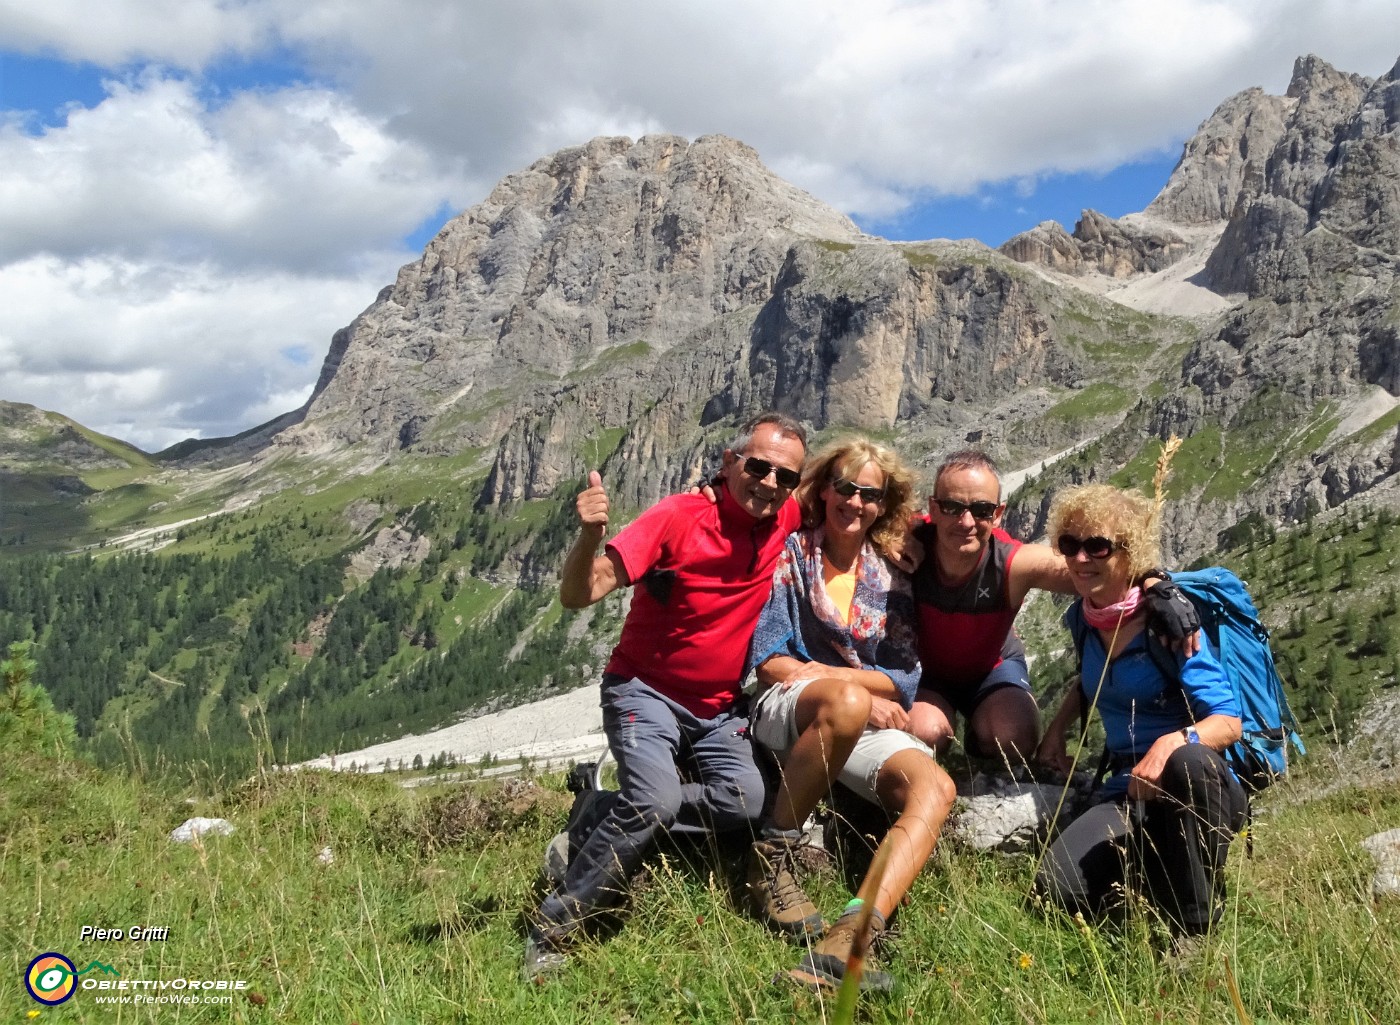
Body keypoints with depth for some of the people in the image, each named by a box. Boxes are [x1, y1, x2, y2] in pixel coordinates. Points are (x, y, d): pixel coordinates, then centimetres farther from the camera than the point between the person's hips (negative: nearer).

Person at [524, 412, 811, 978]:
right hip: (645, 691, -4)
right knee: (656, 799, -29)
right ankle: (554, 925, -11)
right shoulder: (680, 516, -16)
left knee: (745, 800, -24)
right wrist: (590, 534, -41)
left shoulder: (788, 520, -4)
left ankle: (611, 830, -2)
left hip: (718, 710, 4)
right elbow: (577, 595, -20)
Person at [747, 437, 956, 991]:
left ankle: (844, 944, -44)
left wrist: (820, 671, -9)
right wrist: (863, 690, -13)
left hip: (866, 725, 4)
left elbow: (904, 680, 5)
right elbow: (769, 663, -4)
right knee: (846, 703, -39)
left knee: (934, 787, -28)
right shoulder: (790, 554, 3)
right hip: (784, 712, -3)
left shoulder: (890, 578, 12)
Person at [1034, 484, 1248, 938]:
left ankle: (1198, 928, -22)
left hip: (1203, 789, -4)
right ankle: (1159, 872, 7)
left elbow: (1229, 722, -18)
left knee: (1189, 760, -42)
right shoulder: (1082, 619, 5)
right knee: (1056, 891, -23)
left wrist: (1173, 743, -37)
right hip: (1130, 794, 4)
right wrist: (1056, 729, 10)